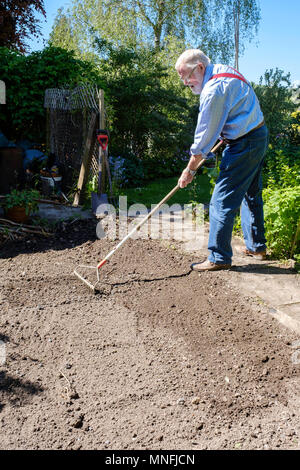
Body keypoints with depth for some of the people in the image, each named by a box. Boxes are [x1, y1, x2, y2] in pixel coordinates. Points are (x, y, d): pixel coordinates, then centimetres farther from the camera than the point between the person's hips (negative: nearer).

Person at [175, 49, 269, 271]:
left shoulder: (214, 90, -21)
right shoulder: (225, 70, 11)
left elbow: (205, 136, -18)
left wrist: (190, 170, -10)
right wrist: (225, 137, 25)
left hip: (244, 144, -11)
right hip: (260, 135, 11)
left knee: (222, 201, -7)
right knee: (251, 195, 18)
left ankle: (219, 258, -1)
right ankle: (256, 247, 29)